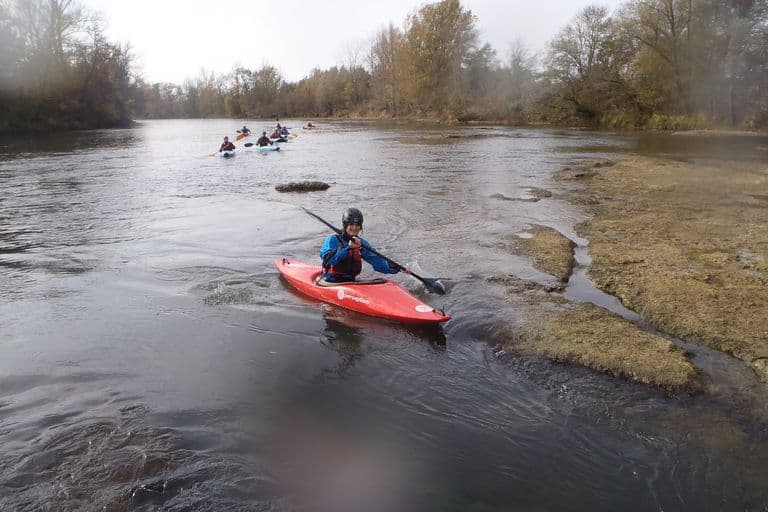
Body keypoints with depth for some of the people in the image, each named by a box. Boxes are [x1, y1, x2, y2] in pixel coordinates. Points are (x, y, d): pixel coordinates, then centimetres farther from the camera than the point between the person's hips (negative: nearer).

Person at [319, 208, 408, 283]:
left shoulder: (362, 243, 9)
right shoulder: (333, 240, -5)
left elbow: (377, 262, 5)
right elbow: (327, 258, -23)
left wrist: (397, 268, -8)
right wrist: (348, 247, -32)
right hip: (330, 282, -5)